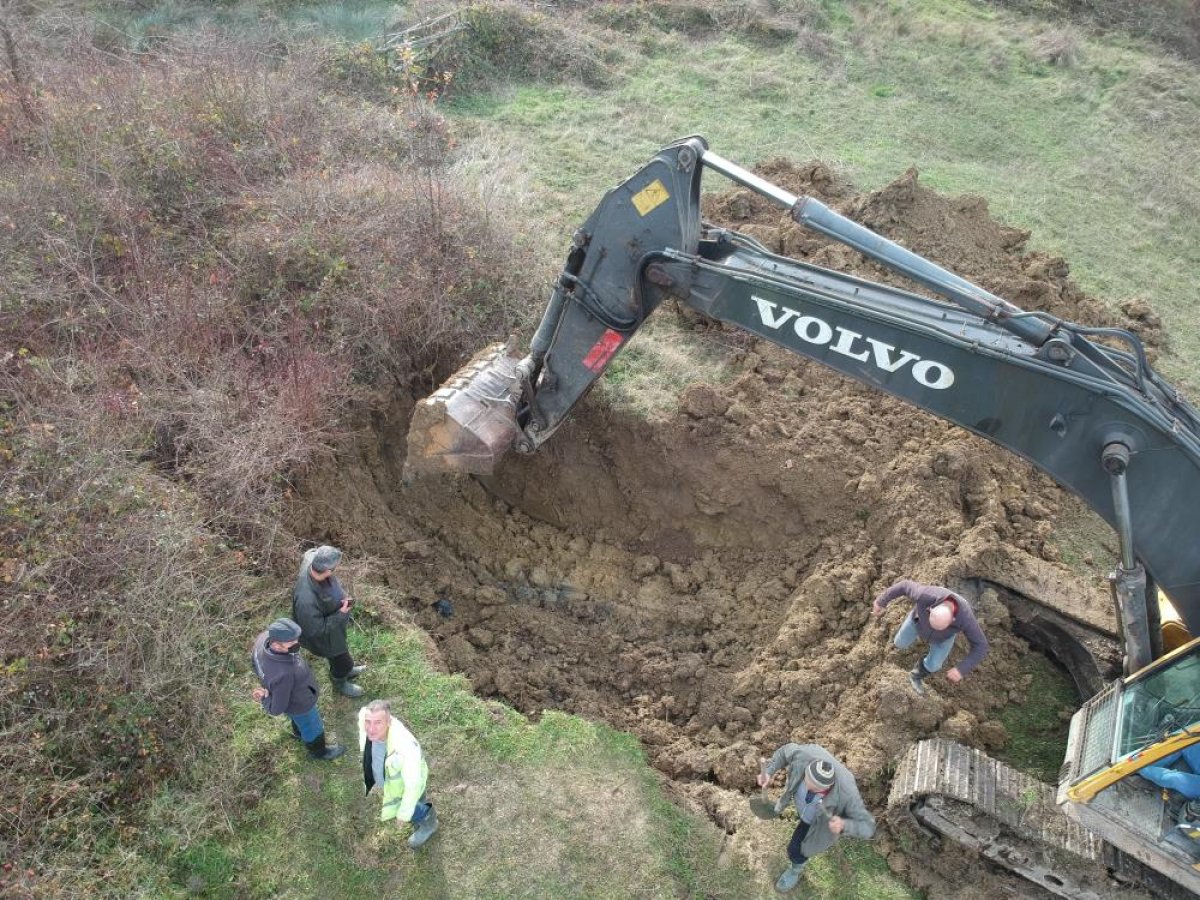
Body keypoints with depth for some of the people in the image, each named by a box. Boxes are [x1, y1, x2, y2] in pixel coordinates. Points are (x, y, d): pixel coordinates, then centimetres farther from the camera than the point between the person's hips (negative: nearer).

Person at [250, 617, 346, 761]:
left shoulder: (264, 637, -31)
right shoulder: (283, 674, -49)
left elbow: (253, 656, -5)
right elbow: (276, 709, -32)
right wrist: (265, 699, -13)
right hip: (299, 705, -6)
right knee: (312, 728, 27)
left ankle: (299, 732, 70)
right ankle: (319, 751, 57)